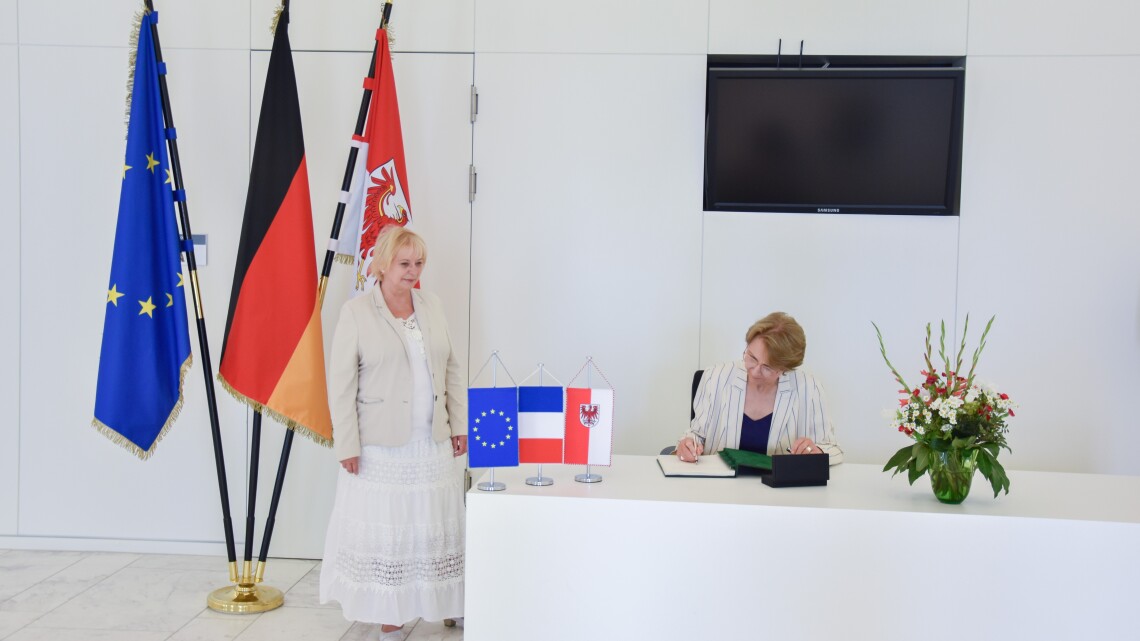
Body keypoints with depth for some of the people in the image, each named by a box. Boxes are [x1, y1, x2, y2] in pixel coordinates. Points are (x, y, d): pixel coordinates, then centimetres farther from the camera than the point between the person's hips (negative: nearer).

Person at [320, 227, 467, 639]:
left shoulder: (432, 307, 9)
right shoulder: (356, 312, -5)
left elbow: (452, 370, 12)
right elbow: (341, 384, -7)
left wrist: (460, 426, 7)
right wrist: (347, 444, -10)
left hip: (434, 443, 4)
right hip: (382, 446, -4)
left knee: (438, 525, 11)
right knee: (386, 529, 4)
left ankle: (448, 604, 24)